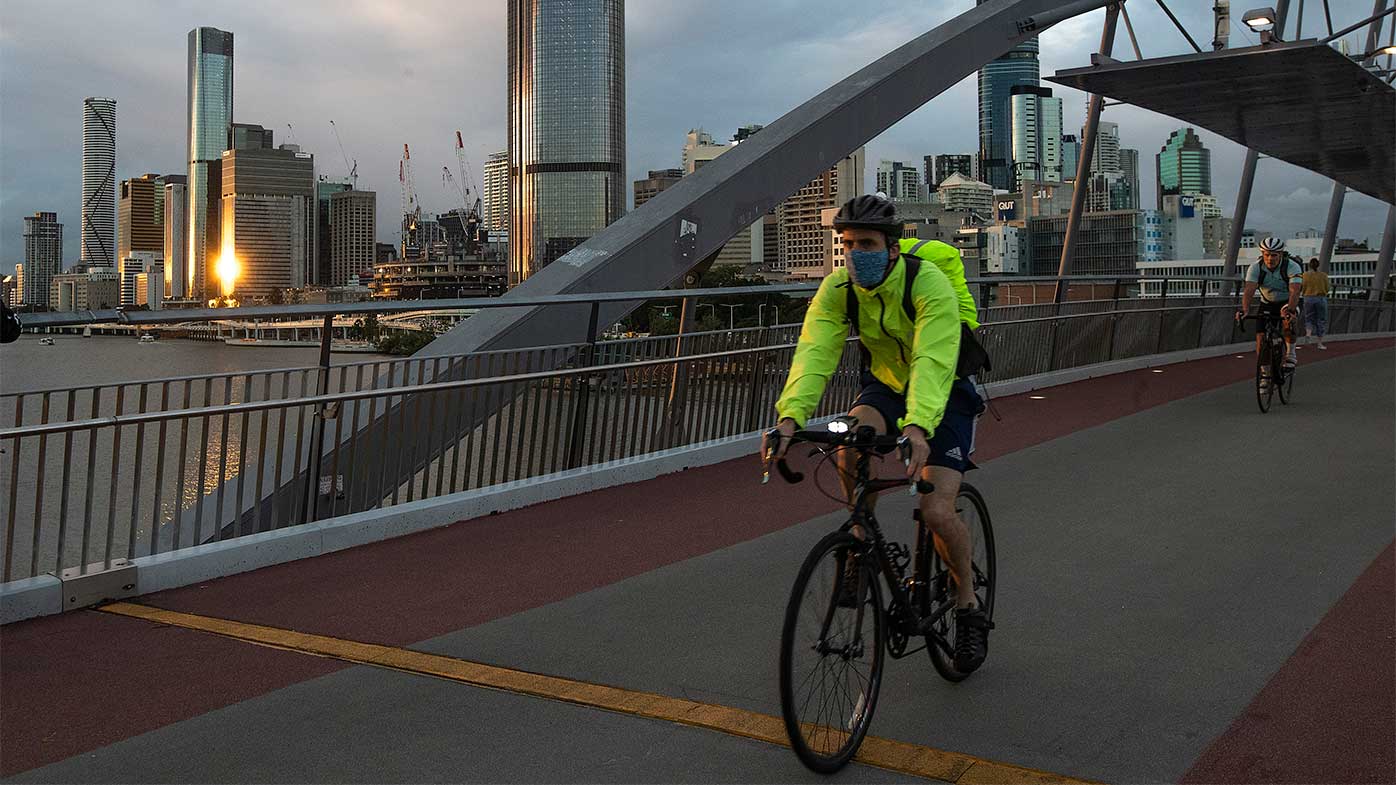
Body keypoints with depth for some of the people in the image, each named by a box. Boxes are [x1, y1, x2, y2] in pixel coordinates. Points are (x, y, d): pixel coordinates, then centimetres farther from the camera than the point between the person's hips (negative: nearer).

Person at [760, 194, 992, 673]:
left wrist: (917, 426, -60)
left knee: (936, 511, -17)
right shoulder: (838, 289, -17)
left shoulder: (930, 286, -30)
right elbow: (814, 353, -30)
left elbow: (933, 363, -43)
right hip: (886, 383, 4)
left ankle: (969, 606, 10)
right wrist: (791, 415, -47)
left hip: (945, 393, -4)